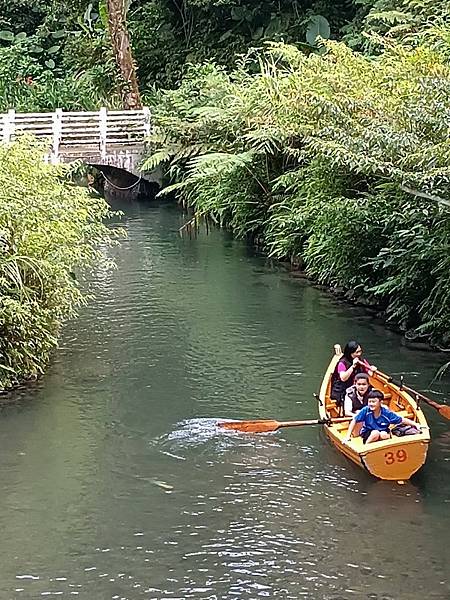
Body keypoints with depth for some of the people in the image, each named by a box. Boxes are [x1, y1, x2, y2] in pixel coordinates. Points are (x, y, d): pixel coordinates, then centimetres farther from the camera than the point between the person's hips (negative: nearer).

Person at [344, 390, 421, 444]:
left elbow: (402, 420, -8)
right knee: (375, 433, -32)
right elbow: (354, 421, -8)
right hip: (367, 434, 0)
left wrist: (415, 424, -16)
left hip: (383, 433, 0)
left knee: (384, 434, -32)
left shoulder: (387, 413, -16)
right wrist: (348, 436, -11)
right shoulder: (365, 410, -17)